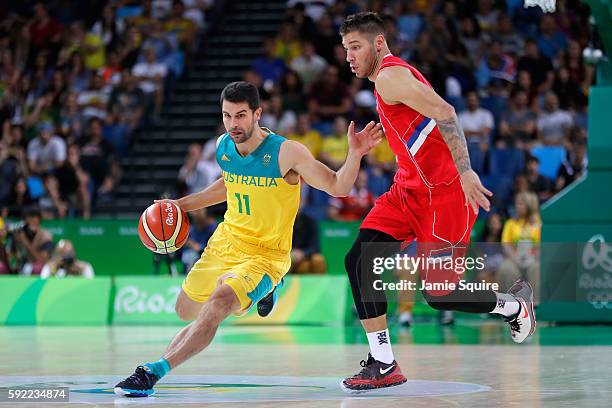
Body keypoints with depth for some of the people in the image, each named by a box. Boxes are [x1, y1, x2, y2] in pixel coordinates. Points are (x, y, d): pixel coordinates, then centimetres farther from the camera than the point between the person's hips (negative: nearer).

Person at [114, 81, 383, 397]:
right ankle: (259, 291, 41)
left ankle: (154, 372, -33)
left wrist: (354, 154, -32)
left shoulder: (286, 152, -21)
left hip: (265, 255, -7)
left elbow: (337, 187, -14)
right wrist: (182, 204, 16)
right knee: (186, 311, 20)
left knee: (219, 301, -33)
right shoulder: (222, 146, -3)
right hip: (225, 242, 7)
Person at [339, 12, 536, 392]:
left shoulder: (390, 75, -14)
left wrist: (465, 172, -31)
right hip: (409, 190, 10)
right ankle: (383, 364, -6)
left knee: (439, 293, -6)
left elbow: (444, 113, -26)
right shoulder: (393, 76, 17)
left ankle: (515, 305, 22)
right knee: (359, 261, -7)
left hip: (442, 193, -10)